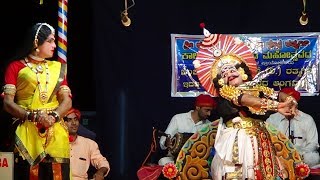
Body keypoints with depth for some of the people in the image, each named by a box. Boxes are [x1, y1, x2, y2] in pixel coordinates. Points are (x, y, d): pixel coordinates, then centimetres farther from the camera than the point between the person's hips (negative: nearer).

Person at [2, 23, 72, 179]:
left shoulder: (58, 68, 17)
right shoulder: (16, 67, 6)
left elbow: (67, 100, 9)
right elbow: (8, 103, -2)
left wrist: (54, 117, -11)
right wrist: (33, 116, -16)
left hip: (55, 133, 3)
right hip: (27, 132, -3)